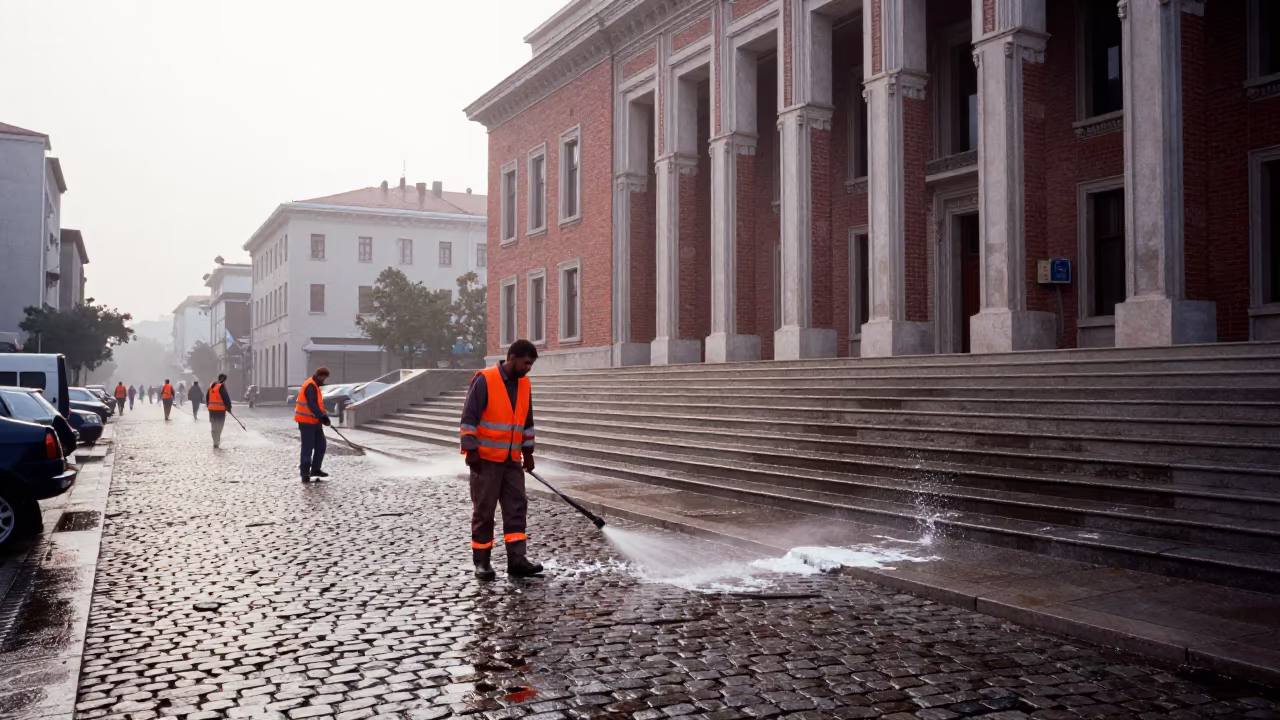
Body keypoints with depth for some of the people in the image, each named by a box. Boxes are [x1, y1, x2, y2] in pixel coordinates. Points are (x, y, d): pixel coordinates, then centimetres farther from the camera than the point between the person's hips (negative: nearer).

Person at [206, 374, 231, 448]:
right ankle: (216, 443, -4)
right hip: (220, 410, -7)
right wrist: (228, 408, -5)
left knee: (213, 425, 16)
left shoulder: (211, 386, 10)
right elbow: (226, 398, -15)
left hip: (211, 409, 7)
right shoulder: (222, 387, -13)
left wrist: (208, 406, 26)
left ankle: (216, 441, 24)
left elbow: (207, 397, 17)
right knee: (219, 426, 0)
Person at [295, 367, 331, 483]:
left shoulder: (314, 386, 16)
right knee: (308, 447, -6)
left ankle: (315, 469, 21)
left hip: (314, 421, 10)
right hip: (306, 422, -10)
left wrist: (324, 415, 7)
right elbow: (312, 404, -27)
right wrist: (321, 416, -32)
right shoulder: (310, 386, -17)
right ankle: (305, 474, -2)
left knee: (321, 445, 12)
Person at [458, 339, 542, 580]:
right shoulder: (485, 380, -13)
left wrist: (527, 452, 19)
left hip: (512, 460, 7)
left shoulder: (524, 384, 9)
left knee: (517, 507, 2)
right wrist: (471, 450, -16)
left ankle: (517, 560, 4)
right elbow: (469, 417, -14)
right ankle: (482, 562, 12)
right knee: (484, 510, 2)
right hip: (485, 458, -6)